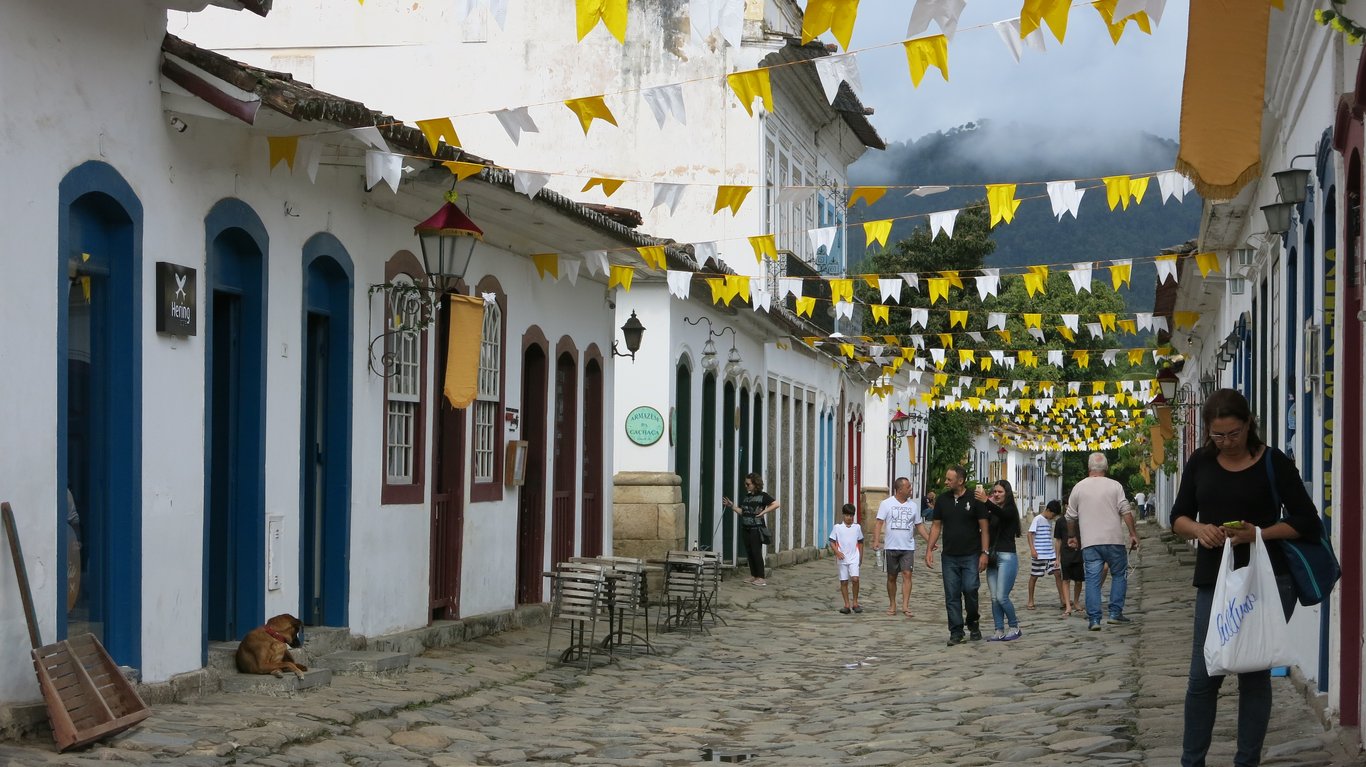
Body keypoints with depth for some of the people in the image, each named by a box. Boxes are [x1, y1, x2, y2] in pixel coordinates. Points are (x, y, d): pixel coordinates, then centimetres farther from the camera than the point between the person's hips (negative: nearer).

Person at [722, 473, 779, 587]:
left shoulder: (763, 496, -4)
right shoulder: (745, 497, 16)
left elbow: (776, 504, -10)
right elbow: (742, 512, 17)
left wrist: (764, 511, -16)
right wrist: (731, 506, 7)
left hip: (756, 528, -7)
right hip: (746, 528, 7)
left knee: (757, 552, -7)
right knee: (749, 552, 8)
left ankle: (761, 578, -4)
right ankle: (753, 576, 16)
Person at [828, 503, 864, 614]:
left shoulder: (857, 527, 6)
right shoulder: (837, 527, 1)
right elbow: (832, 542, 2)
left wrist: (861, 556, 15)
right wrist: (837, 552, -12)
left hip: (854, 558, 0)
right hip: (842, 559, 0)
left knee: (855, 579, -16)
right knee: (843, 582, 3)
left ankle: (855, 603, -2)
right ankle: (847, 605, 11)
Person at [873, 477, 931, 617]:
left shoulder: (913, 505, 8)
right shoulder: (886, 504, 0)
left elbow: (919, 525, 14)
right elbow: (880, 522, -5)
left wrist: (930, 540, 5)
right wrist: (876, 540, -18)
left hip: (908, 547, 1)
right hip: (891, 547, -1)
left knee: (907, 574, -11)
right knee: (891, 577, 7)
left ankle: (905, 605, -14)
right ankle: (892, 605, 18)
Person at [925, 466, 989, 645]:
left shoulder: (974, 500, -3)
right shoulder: (942, 500, 8)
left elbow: (984, 528, -3)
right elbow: (936, 526, 13)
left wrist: (984, 553, -9)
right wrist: (929, 550, 5)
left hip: (971, 556, -3)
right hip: (950, 557, 4)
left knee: (970, 590, -11)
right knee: (952, 596, 1)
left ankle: (973, 624, 14)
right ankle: (956, 633, 6)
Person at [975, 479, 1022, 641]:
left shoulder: (1010, 510, -3)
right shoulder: (992, 513, 15)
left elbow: (1002, 514, -26)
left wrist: (986, 501, -41)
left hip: (1007, 556, -6)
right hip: (993, 557, 6)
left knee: (1002, 597, -10)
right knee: (994, 598, 4)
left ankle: (1015, 627, 6)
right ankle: (999, 632, 8)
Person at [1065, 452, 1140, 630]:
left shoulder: (1078, 487, 6)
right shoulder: (1115, 486, 0)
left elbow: (1070, 517, 12)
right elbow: (1126, 511, -7)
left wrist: (1072, 536, 26)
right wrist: (1133, 534, -1)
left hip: (1089, 543, 1)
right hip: (1114, 540, -1)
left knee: (1092, 579, 1)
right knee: (1119, 575, 15)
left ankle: (1093, 619, -4)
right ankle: (1115, 613, 11)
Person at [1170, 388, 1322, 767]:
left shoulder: (1272, 462, -5)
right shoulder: (1201, 461, 6)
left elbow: (1308, 522, -4)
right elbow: (1179, 517, 10)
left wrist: (1258, 533, -18)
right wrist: (1198, 529, -13)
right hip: (1214, 581, 3)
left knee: (1254, 674, 5)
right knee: (1203, 676, 1)